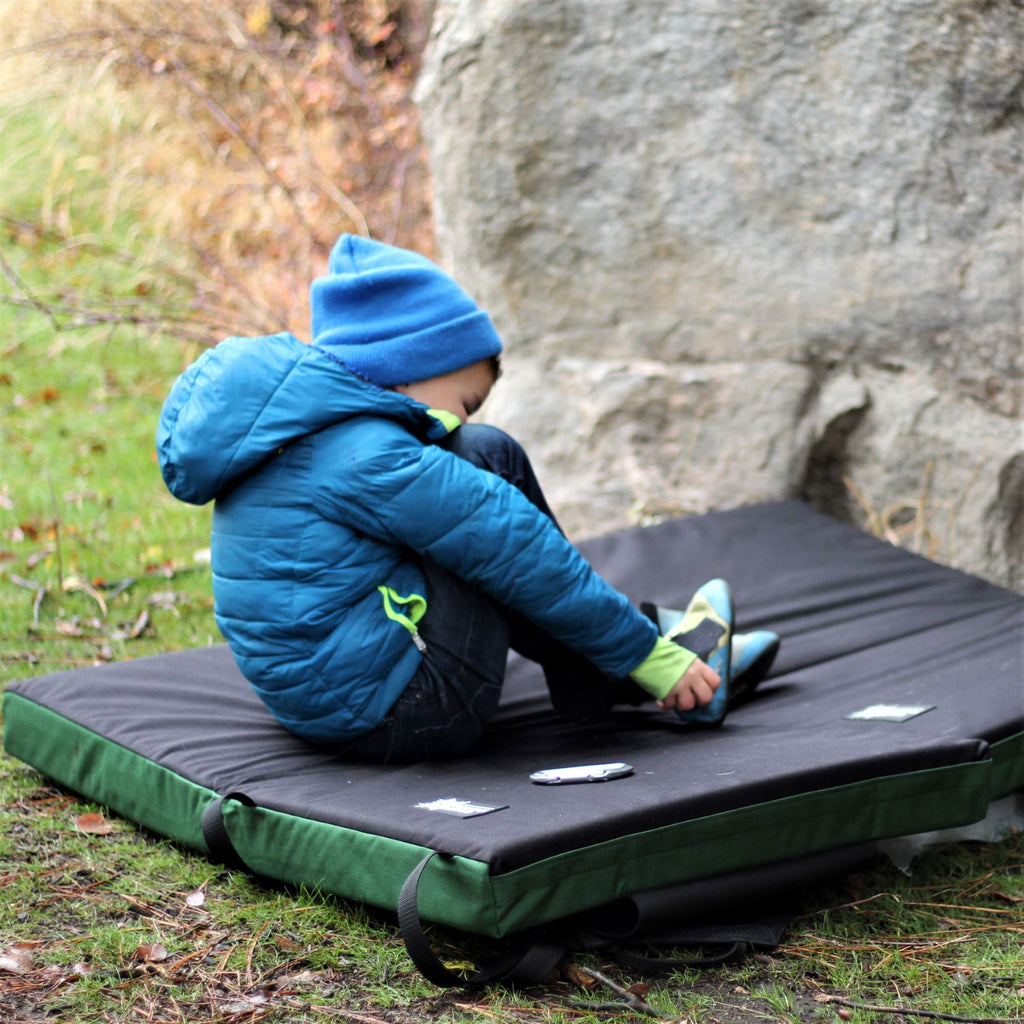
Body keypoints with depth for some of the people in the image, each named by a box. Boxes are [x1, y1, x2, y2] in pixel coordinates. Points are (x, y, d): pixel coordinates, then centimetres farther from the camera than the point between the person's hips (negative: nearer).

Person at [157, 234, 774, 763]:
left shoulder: (305, 428, 12)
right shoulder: (370, 458, -18)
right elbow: (521, 557, -13)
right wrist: (648, 654, -6)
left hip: (318, 703, 10)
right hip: (404, 717, -10)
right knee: (490, 459, -3)